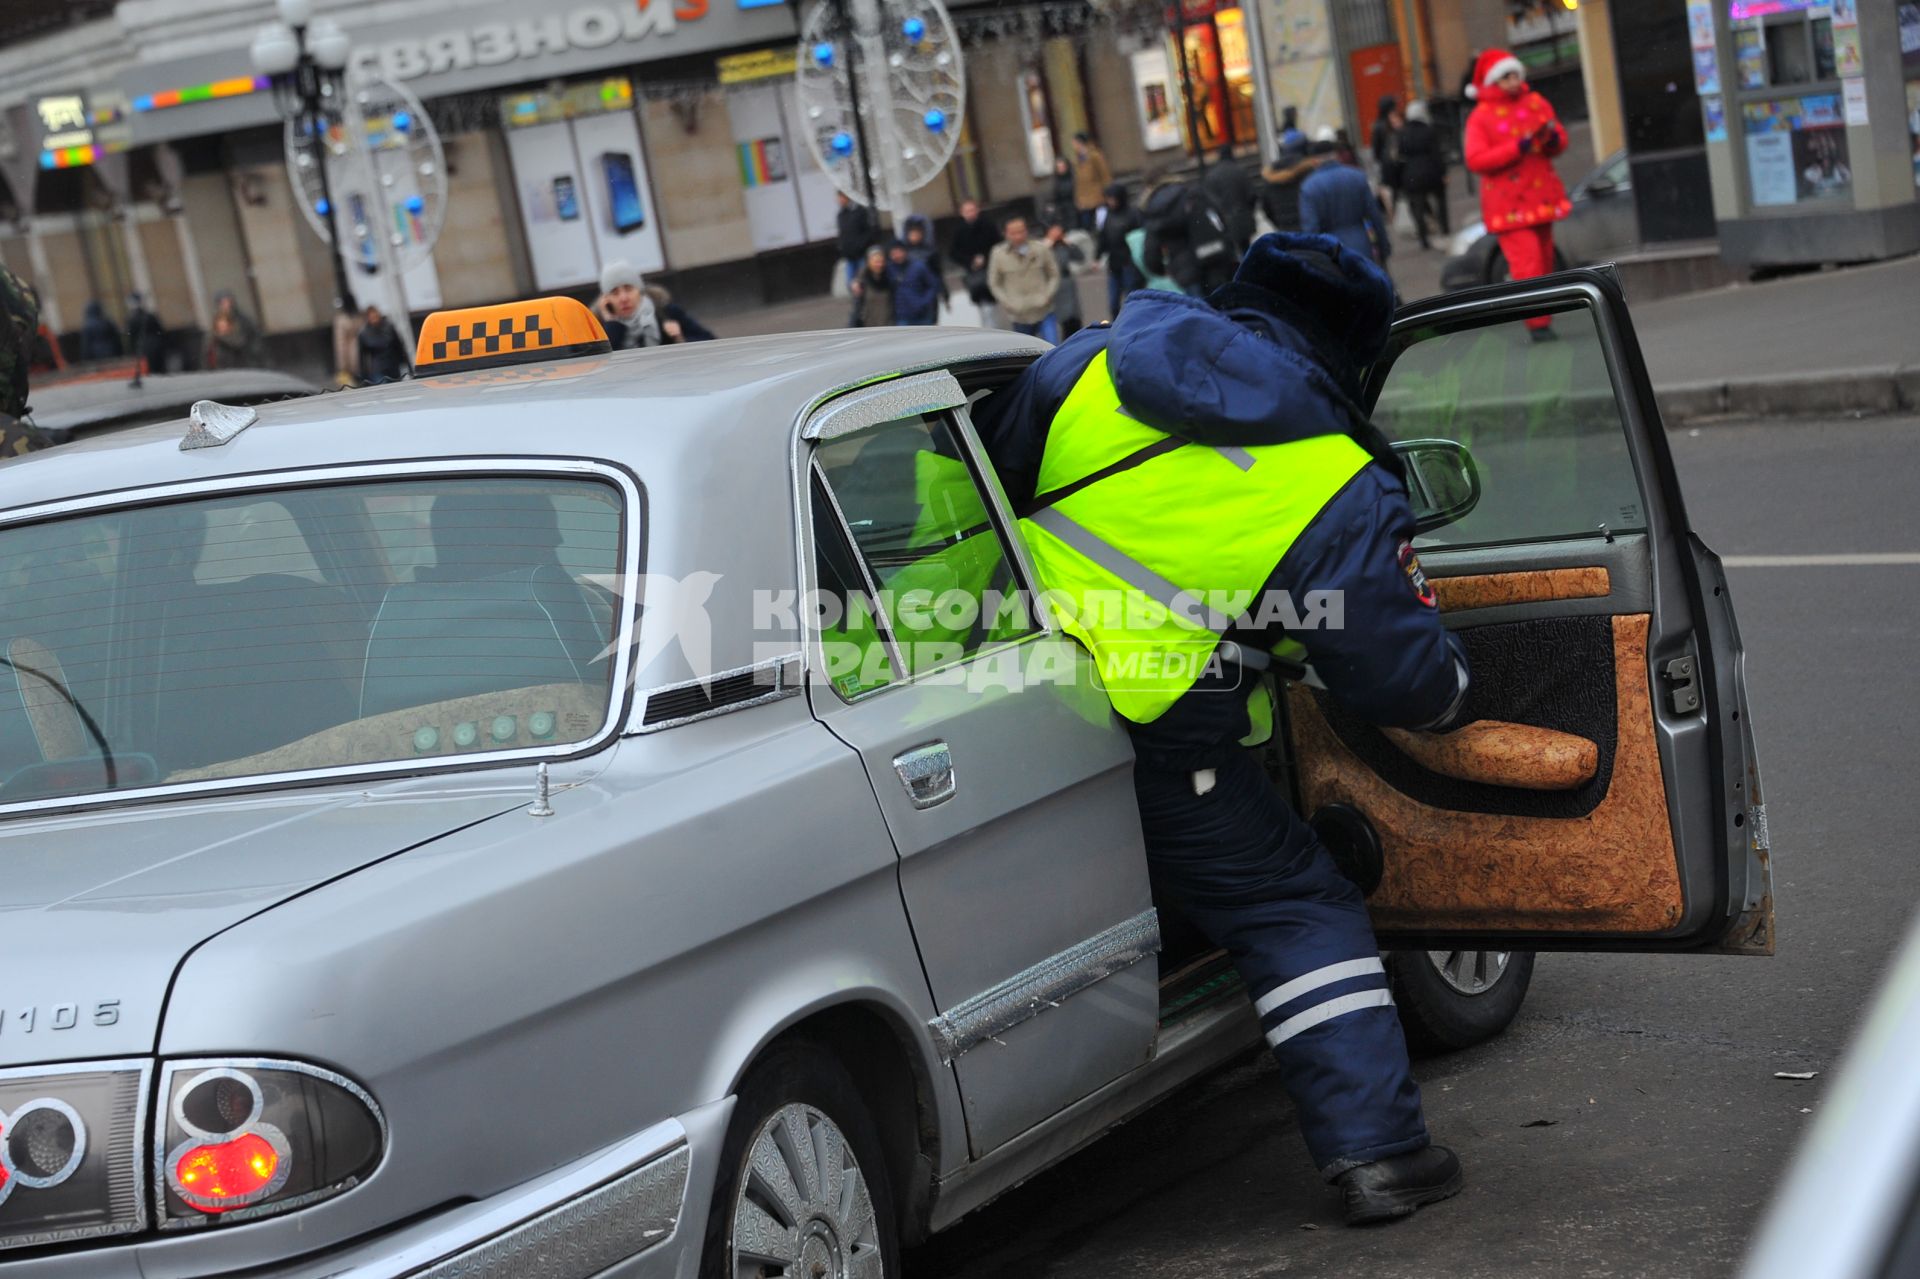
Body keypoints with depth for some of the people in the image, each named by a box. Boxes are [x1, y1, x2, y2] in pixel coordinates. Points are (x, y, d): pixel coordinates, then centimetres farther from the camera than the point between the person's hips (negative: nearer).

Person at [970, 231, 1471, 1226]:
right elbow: (1400, 675, 0)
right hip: (1157, 757, -3)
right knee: (1298, 912, 10)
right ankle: (1376, 1150, 7)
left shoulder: (1085, 371, 7)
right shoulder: (1338, 490, -3)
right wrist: (1450, 691, 23)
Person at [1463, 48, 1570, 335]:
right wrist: (1518, 147, -22)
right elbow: (1475, 160, -17)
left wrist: (1552, 138, -11)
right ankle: (1538, 322, -13)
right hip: (1506, 201, -5)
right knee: (1526, 260, -15)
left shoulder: (1537, 104, 9)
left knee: (1543, 257, 10)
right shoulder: (1481, 117, -6)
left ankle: (1542, 317, 21)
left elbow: (1561, 142, 15)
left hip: (1541, 195, 5)